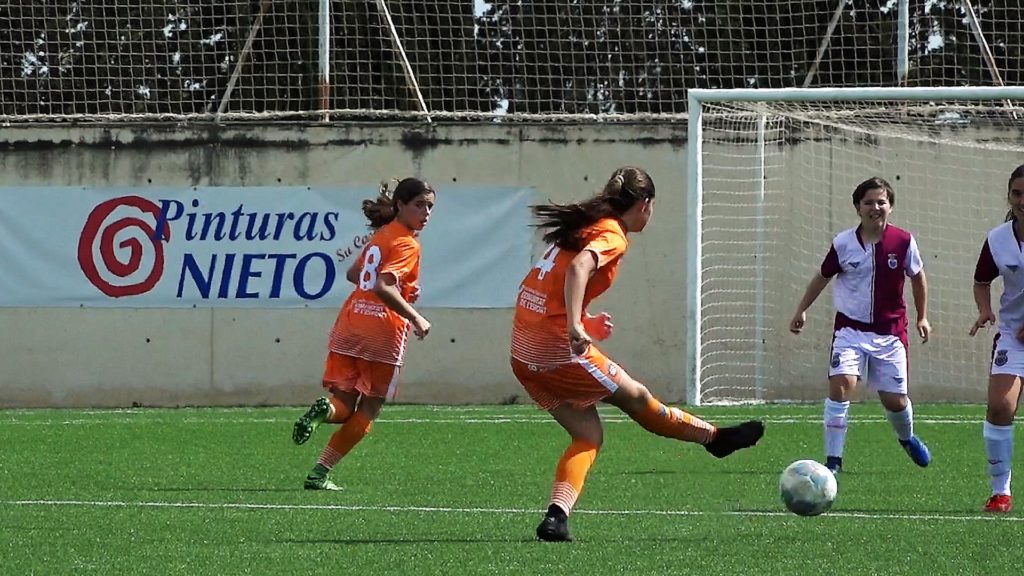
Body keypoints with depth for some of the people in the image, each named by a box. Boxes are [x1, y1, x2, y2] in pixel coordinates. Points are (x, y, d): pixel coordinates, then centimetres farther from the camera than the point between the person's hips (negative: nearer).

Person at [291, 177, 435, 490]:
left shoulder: (381, 235, 16)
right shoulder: (407, 244, -10)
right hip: (384, 331, -7)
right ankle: (320, 473, -5)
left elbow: (353, 274, 28)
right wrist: (415, 318, -16)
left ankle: (325, 408, -26)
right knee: (368, 411, 7)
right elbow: (383, 287, -22)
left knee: (344, 407, 12)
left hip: (350, 324, 7)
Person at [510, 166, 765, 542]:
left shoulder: (586, 224, 16)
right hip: (557, 348, -8)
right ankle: (716, 438, 28)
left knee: (588, 434, 11)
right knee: (635, 398, 11)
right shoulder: (613, 235, -11)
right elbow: (579, 268, -30)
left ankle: (556, 516, -6)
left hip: (523, 351, 8)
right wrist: (575, 327, -38)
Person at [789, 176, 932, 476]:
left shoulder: (903, 242, -5)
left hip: (890, 332, 1)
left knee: (894, 399, 7)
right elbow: (823, 277, 11)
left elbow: (918, 277, 12)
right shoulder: (843, 244, -6)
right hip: (850, 329, -1)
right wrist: (801, 310, 13)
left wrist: (922, 317, 14)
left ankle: (907, 438, 43)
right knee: (841, 383, -21)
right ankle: (833, 460, -16)